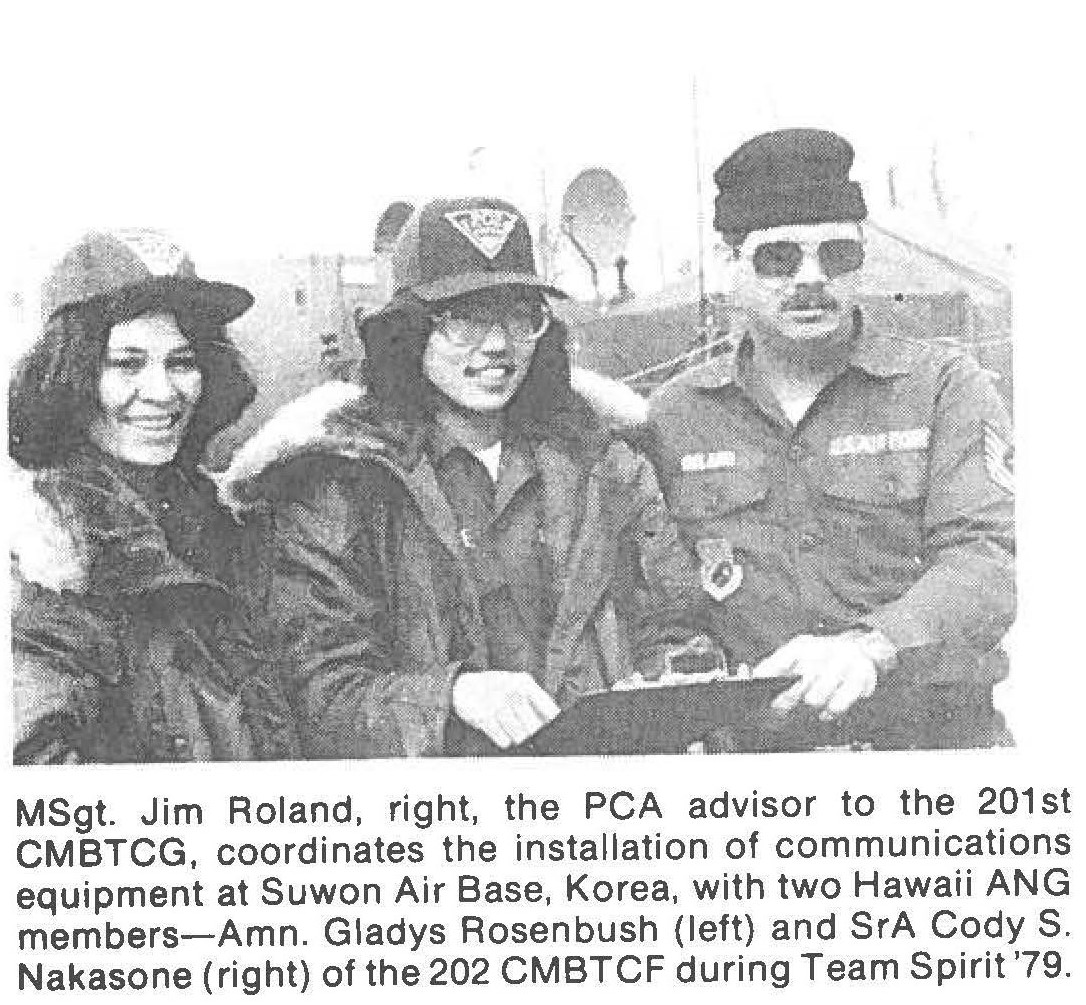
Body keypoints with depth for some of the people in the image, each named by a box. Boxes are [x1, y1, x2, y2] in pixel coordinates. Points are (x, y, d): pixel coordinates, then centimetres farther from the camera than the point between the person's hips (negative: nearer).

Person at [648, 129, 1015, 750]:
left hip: (939, 733, -2)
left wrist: (870, 646, -26)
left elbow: (986, 559, -8)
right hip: (751, 745, 2)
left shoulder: (945, 386, 6)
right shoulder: (675, 414, 13)